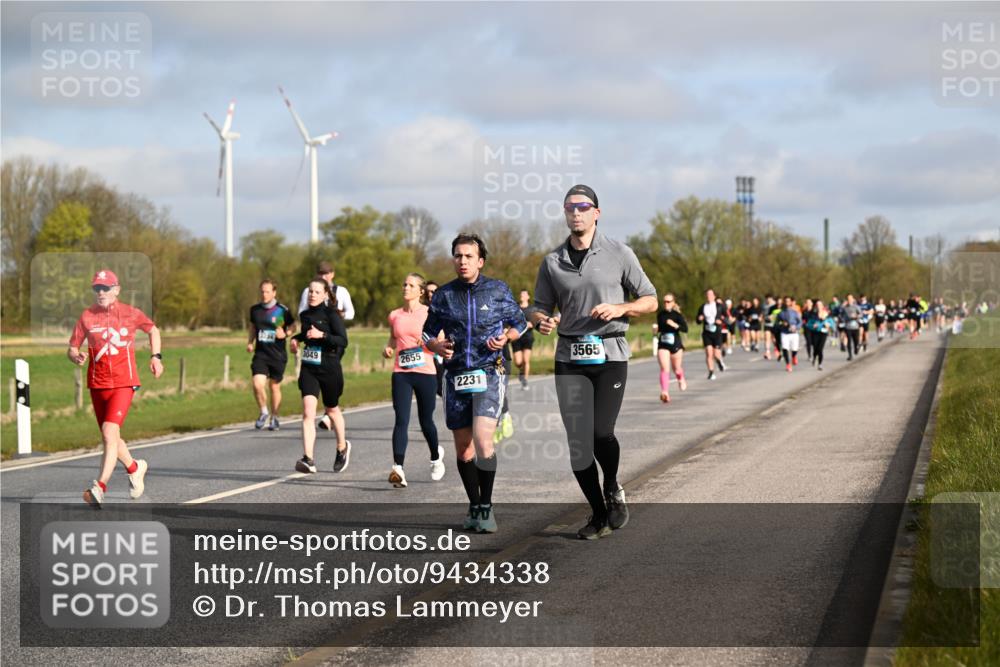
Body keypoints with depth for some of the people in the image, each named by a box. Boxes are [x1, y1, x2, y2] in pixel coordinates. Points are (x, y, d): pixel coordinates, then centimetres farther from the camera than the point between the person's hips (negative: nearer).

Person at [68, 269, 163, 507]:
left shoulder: (131, 313, -1)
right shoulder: (87, 316, 1)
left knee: (110, 431, -21)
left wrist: (155, 356, 7)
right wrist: (76, 357, -19)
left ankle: (99, 487, -25)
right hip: (97, 384, 4)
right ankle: (134, 468, 43)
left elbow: (153, 330, 18)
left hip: (124, 383, -4)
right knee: (110, 437, 15)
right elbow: (72, 349, 3)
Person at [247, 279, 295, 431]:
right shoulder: (255, 309, 4)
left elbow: (292, 327, 6)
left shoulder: (283, 310, -6)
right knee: (257, 385, -15)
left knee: (275, 387, 8)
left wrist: (284, 334, -14)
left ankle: (274, 418, 27)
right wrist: (250, 342, 6)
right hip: (260, 354, 2)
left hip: (278, 355, -2)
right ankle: (264, 412, 11)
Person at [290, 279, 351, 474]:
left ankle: (342, 447, 43)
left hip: (329, 369, -4)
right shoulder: (305, 315, 10)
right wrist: (297, 338, 11)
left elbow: (343, 341, -17)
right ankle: (308, 459, -22)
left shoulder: (332, 314, -8)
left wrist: (322, 335, -28)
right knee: (308, 411, -15)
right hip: (308, 369, 4)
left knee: (331, 410, 15)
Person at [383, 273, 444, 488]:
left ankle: (436, 457, 40)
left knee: (426, 421, 10)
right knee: (401, 420, -12)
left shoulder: (430, 314, -1)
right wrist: (388, 349, 2)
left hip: (425, 373, -2)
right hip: (401, 373, 2)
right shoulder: (395, 315, 10)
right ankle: (398, 468, -20)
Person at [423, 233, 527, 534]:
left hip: (489, 375, -3)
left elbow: (519, 323, 13)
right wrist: (437, 345, -7)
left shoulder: (498, 289, 2)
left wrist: (505, 337, -8)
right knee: (463, 449, 7)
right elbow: (428, 332, 15)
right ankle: (474, 507, 23)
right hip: (456, 377, 3)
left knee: (482, 441, -19)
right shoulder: (443, 295, 7)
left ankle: (486, 507, -6)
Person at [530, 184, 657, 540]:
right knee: (577, 441, -2)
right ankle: (599, 514, 13)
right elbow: (539, 308, 14)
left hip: (610, 354, -2)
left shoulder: (619, 254, 2)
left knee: (601, 433, -16)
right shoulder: (552, 261, 7)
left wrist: (619, 308, -12)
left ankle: (613, 489, 14)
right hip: (569, 358, 2)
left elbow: (650, 300, 7)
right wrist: (542, 321, -10)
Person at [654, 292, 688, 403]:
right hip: (663, 345, 2)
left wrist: (675, 325, -30)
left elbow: (685, 329, -16)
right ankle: (665, 392, -22)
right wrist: (657, 330, -2)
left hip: (676, 344, -2)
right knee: (664, 369, -14)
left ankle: (681, 379, 49)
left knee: (676, 368, 13)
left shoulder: (677, 315, -8)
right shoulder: (660, 315, 4)